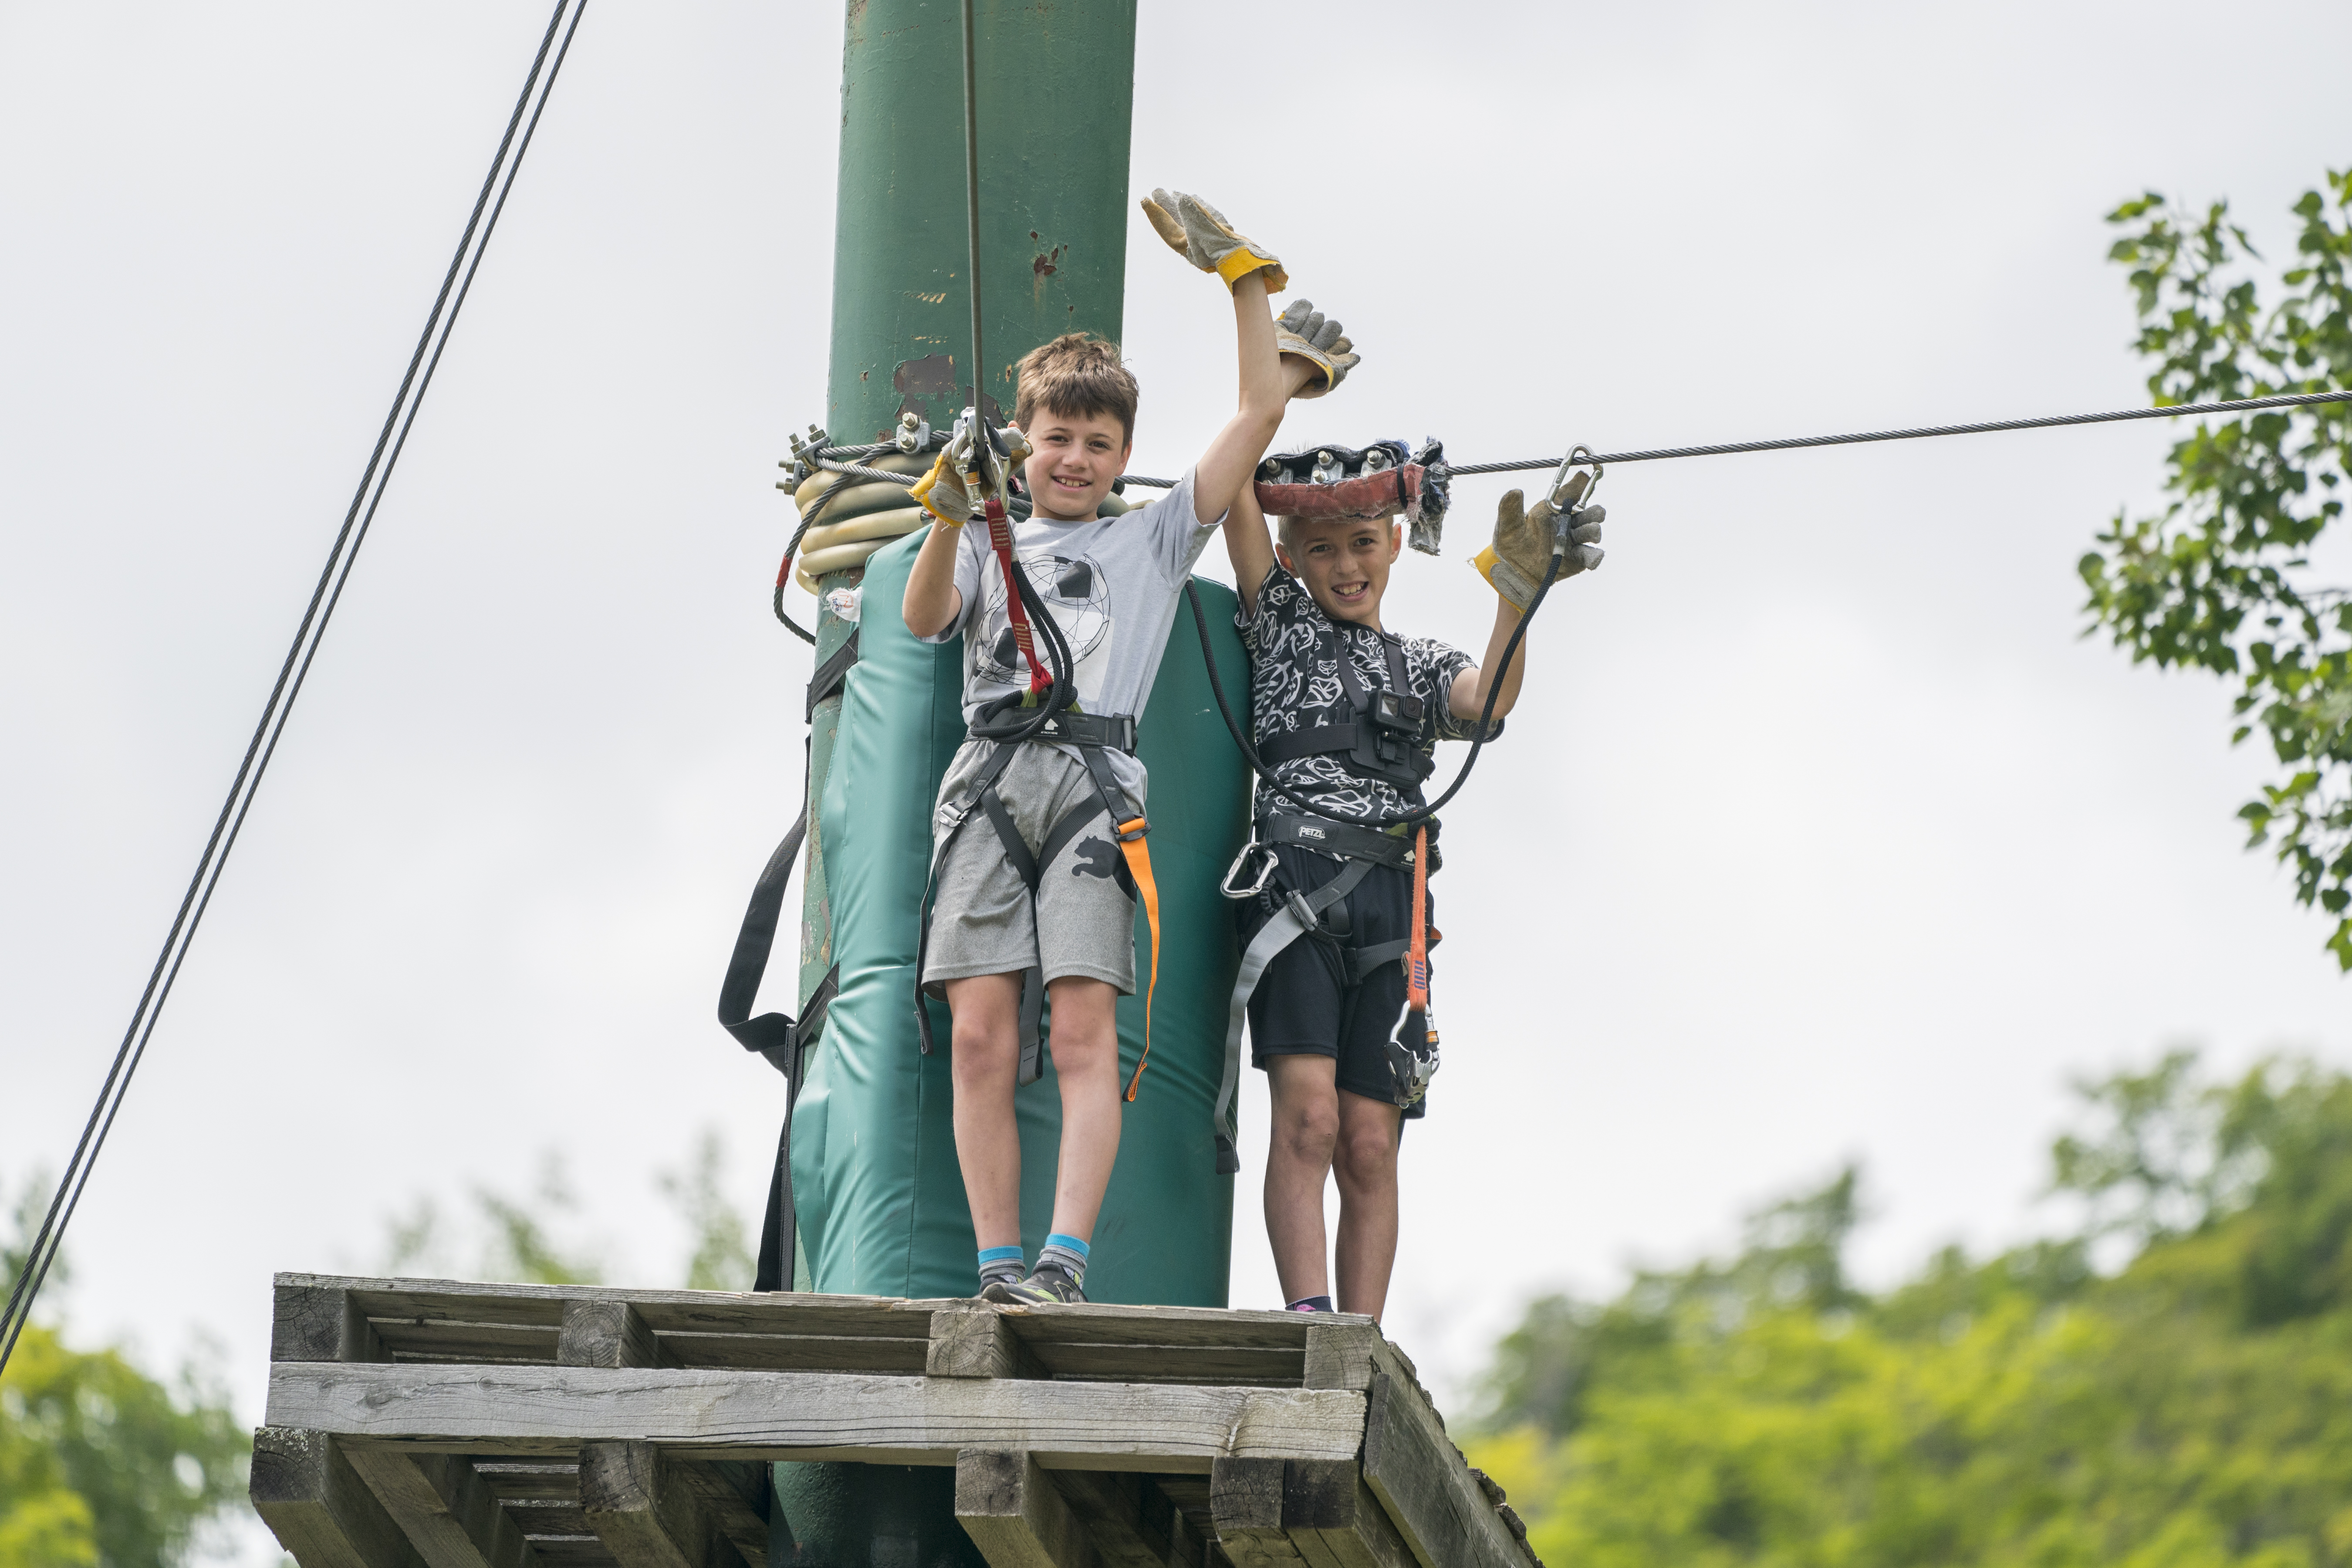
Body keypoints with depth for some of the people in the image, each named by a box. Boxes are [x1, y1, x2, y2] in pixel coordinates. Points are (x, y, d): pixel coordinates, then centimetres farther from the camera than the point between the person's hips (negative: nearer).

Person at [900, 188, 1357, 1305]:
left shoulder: (1154, 540, 23)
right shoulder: (990, 548, 25)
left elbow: (1261, 413, 19)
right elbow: (924, 617, 4)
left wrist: (1243, 275, 19)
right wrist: (951, 516, -12)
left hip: (1093, 780, -1)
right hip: (987, 782, 1)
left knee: (1083, 1032, -14)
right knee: (981, 1035, -9)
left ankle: (1065, 1257, -22)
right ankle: (999, 1270, -10)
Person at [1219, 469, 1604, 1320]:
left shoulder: (1423, 665, 23)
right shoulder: (1281, 621, 18)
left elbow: (1489, 701, 2)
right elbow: (1237, 501, 10)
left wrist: (1518, 590, -14)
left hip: (1391, 906, 3)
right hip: (1294, 884, -3)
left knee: (1369, 1146, -4)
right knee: (1308, 1115, -19)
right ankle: (1309, 1322, -26)